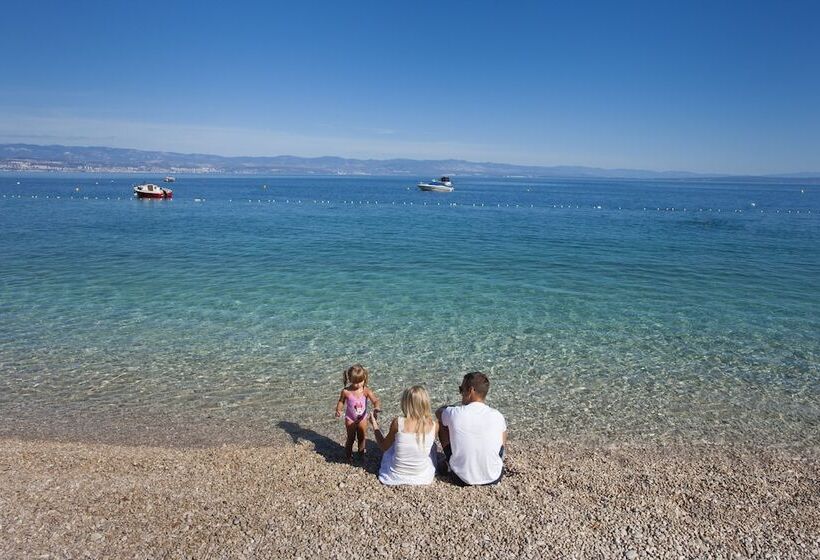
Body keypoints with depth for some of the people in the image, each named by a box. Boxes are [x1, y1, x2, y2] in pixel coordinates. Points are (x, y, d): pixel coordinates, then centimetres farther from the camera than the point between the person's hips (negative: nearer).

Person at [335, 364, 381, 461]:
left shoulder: (366, 390, -20)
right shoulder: (346, 391, -20)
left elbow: (375, 400, -28)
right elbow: (341, 401, -5)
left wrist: (376, 408, -48)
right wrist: (338, 410, -22)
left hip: (362, 418, 2)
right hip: (350, 419, -2)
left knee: (362, 438, 18)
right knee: (351, 438, 12)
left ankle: (361, 454, 39)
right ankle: (348, 455, 32)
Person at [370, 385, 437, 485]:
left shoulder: (397, 423, -18)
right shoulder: (433, 425, -14)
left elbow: (384, 447, -1)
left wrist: (375, 426, 12)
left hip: (396, 476, 0)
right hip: (423, 476, 1)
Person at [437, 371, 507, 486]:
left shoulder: (454, 413, -17)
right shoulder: (498, 416, -10)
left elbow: (439, 412, 10)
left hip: (462, 479, -1)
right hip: (494, 478, 2)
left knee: (442, 424, 15)